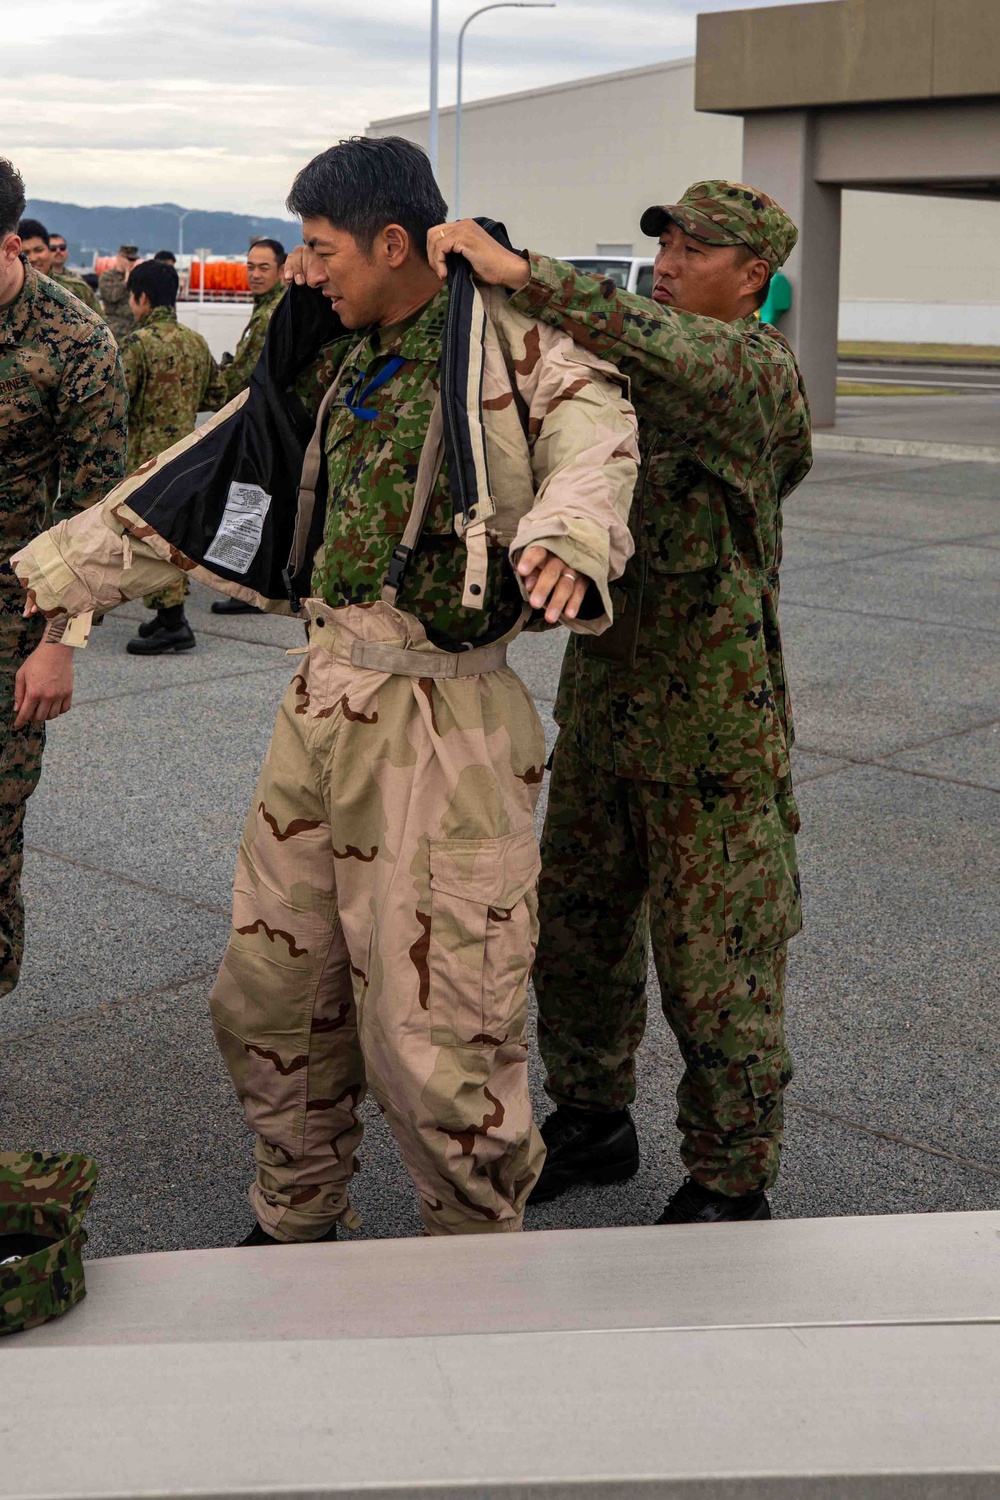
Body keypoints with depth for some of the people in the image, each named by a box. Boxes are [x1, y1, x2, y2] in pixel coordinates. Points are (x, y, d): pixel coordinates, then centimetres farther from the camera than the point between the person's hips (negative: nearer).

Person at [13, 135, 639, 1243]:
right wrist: (52, 570, 21)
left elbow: (593, 436, -24)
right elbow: (202, 475, 19)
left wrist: (563, 539, -46)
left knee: (434, 1037, -2)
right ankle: (294, 1225, 38)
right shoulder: (333, 359, 14)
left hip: (438, 725, -7)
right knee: (267, 997, 16)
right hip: (322, 697, 8)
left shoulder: (508, 334, -7)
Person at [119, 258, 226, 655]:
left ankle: (172, 623, -3)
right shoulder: (197, 342, 8)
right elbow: (216, 396, 15)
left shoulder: (138, 343, -14)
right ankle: (171, 614, 22)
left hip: (148, 453, -8)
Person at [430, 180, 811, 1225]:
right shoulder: (623, 366, 13)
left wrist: (518, 272, -39)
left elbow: (667, 352, -37)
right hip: (601, 698, 8)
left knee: (714, 963, 2)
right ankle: (590, 1120, 37)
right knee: (574, 926, 18)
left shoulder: (754, 365, -15)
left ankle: (730, 1185, 17)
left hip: (710, 723, -8)